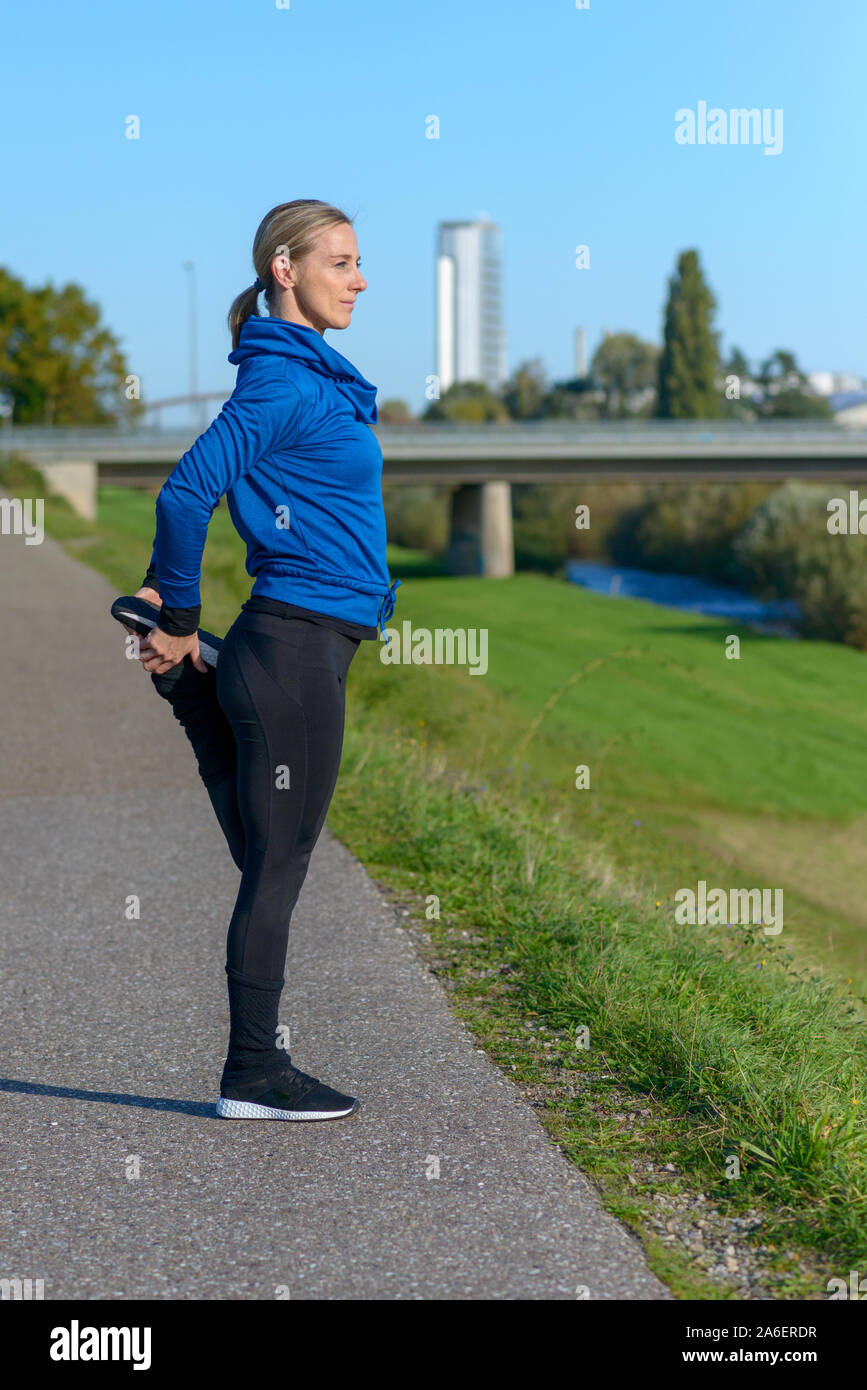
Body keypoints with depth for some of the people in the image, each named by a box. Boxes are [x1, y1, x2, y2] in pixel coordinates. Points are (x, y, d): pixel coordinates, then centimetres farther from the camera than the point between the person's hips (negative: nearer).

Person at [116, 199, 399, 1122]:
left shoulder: (313, 378, 17)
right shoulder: (282, 381, -13)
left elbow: (190, 499, 22)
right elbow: (186, 494, -18)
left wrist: (173, 608, 16)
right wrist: (180, 620, -7)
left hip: (305, 649, 11)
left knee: (275, 865, 13)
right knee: (278, 866, -2)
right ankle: (253, 1077, 6)